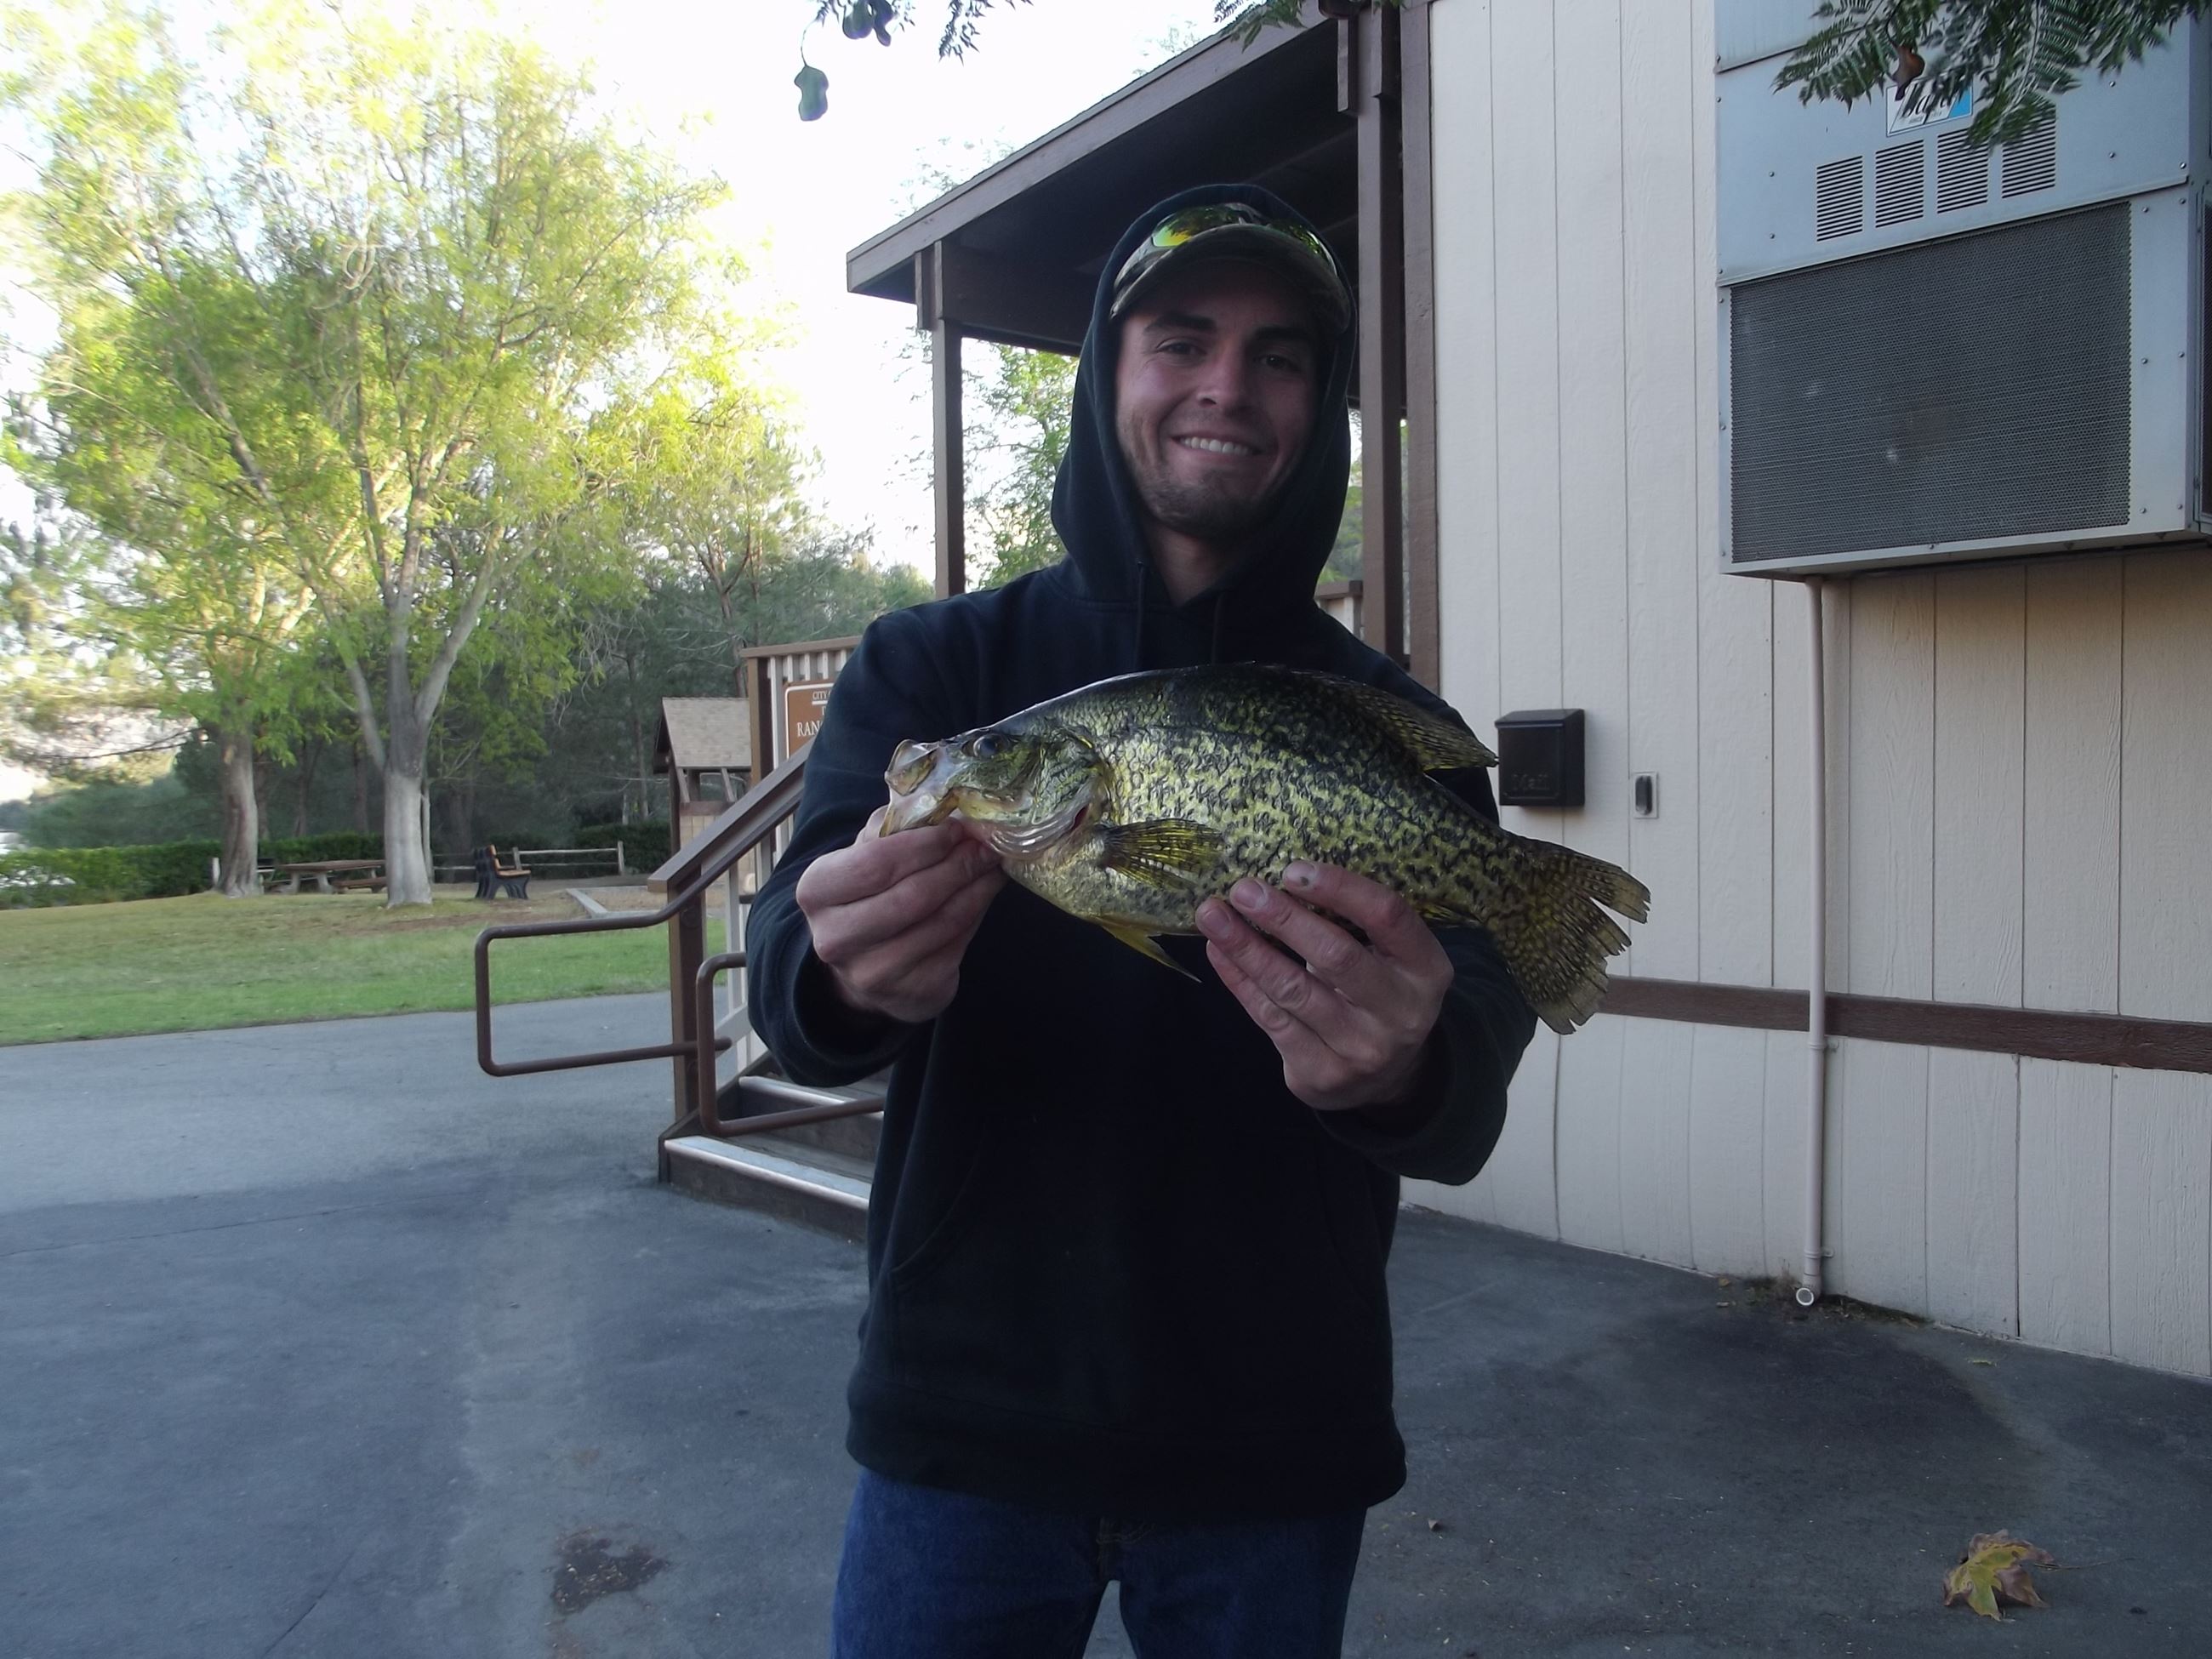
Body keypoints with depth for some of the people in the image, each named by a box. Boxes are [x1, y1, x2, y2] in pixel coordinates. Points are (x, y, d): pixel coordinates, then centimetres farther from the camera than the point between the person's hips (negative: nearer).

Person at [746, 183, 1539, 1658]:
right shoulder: (933, 668, -2)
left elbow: (1470, 1106, -14)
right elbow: (788, 981, -14)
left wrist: (1401, 1069, -38)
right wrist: (848, 976, -37)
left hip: (1277, 1448, 1)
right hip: (966, 1420, 0)